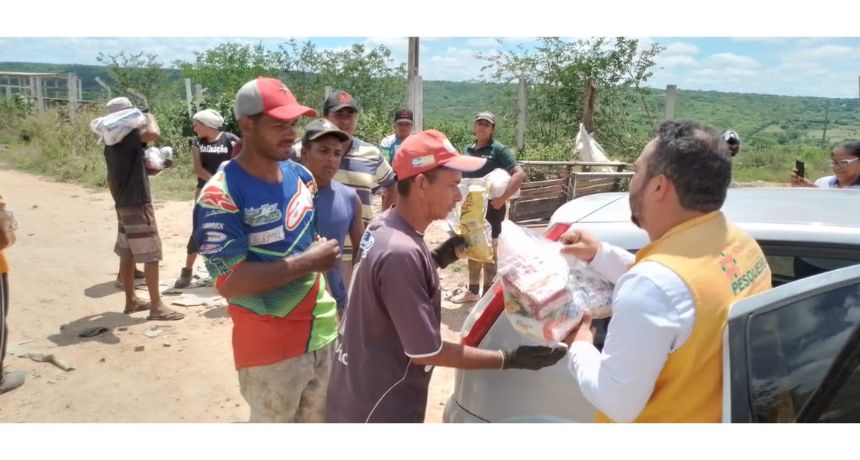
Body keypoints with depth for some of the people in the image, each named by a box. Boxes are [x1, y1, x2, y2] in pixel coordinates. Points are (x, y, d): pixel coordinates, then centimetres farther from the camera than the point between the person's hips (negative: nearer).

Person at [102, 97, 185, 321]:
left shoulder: (111, 143, 13)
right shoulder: (128, 136, -14)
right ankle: (156, 307, -4)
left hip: (123, 205, 10)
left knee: (127, 255, 14)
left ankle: (131, 301, 24)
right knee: (151, 255, -6)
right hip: (137, 204, -10)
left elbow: (111, 179, 18)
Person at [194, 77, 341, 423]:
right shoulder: (222, 195, -20)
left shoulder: (299, 175, 3)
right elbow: (228, 281, -25)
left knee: (319, 419, 23)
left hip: (321, 331, 7)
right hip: (270, 345, -7)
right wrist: (306, 263, -22)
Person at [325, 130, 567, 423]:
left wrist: (436, 259, 4)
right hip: (378, 412, -9)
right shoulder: (401, 252, -29)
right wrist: (510, 360, -19)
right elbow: (426, 352, -23)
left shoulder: (383, 225, -2)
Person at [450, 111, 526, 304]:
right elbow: (462, 176, 20)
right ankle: (473, 291, 30)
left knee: (489, 252, 4)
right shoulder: (469, 149, 8)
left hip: (491, 208, -6)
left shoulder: (498, 149, -10)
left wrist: (502, 199, -21)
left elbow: (520, 175, -18)